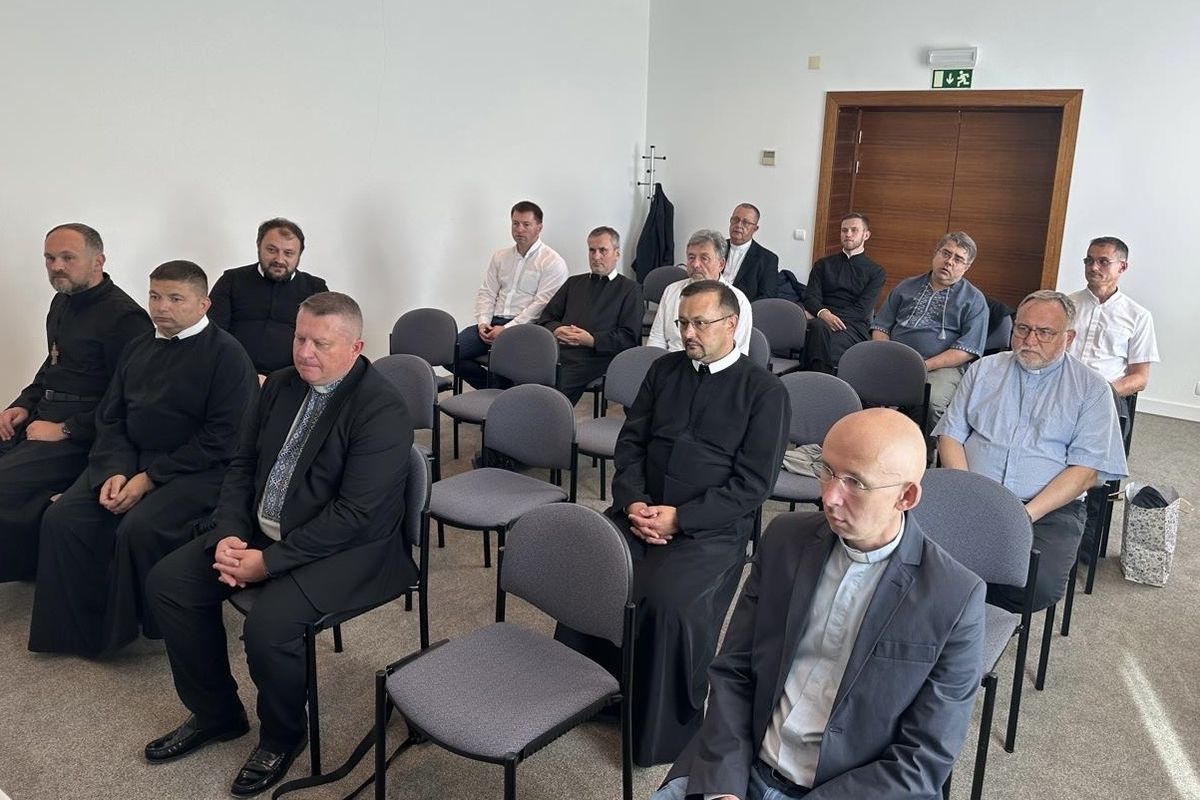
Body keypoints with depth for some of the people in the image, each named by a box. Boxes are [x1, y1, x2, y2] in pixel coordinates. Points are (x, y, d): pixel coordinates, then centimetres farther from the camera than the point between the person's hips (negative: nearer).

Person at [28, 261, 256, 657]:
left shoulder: (226, 353, -8)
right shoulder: (138, 348, 15)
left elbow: (221, 439, -14)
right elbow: (109, 417, 14)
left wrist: (150, 478, -15)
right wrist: (115, 471, -6)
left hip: (197, 471, -7)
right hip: (128, 460, 7)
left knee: (139, 528, -28)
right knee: (62, 518, -12)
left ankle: (155, 626, -2)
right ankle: (81, 628, 2)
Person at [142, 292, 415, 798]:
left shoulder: (382, 409, -20)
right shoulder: (279, 386, 5)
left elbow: (354, 515, -24)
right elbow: (242, 466, 10)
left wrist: (268, 562, -22)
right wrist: (227, 536, -6)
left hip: (347, 548, -8)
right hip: (260, 529, 8)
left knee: (269, 626, -27)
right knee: (168, 582, 0)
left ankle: (282, 737, 6)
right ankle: (214, 712, 19)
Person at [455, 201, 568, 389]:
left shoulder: (553, 263, -2)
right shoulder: (501, 256, 19)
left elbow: (541, 305, -11)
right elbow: (486, 293, 17)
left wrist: (506, 330, -16)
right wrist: (483, 322, -3)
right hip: (493, 323, 6)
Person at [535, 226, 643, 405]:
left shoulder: (630, 289, 13)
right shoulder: (574, 283, 29)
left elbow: (629, 337, 2)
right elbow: (545, 319, 24)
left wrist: (592, 340, -11)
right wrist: (556, 330, 0)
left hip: (594, 357, -4)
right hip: (559, 350, 4)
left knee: (559, 383, -33)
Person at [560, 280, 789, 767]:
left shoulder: (765, 392, 0)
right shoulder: (665, 369, 14)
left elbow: (752, 485, -6)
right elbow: (630, 442, 12)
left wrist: (679, 518, -14)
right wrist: (634, 502, -7)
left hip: (710, 528, -4)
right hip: (640, 512, 4)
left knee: (668, 601, -30)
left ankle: (666, 729, -8)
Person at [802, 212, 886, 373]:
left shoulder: (876, 272, 16)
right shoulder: (823, 265, 23)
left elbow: (862, 310, 2)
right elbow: (810, 297, 8)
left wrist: (832, 316, -11)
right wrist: (823, 313, -16)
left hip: (853, 326, -2)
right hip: (820, 321, 2)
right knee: (820, 328, -37)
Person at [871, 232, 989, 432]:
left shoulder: (974, 300, 10)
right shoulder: (907, 287, 22)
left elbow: (968, 350, -1)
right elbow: (880, 327, 19)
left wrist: (924, 366, -13)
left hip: (943, 367, -2)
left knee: (932, 400, -35)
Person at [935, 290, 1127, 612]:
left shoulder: (1092, 389, 7)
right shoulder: (984, 370, 16)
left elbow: (1086, 471, -2)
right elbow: (950, 436, 10)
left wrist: (1026, 515, -15)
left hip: (1049, 509, -1)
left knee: (1039, 586, -29)